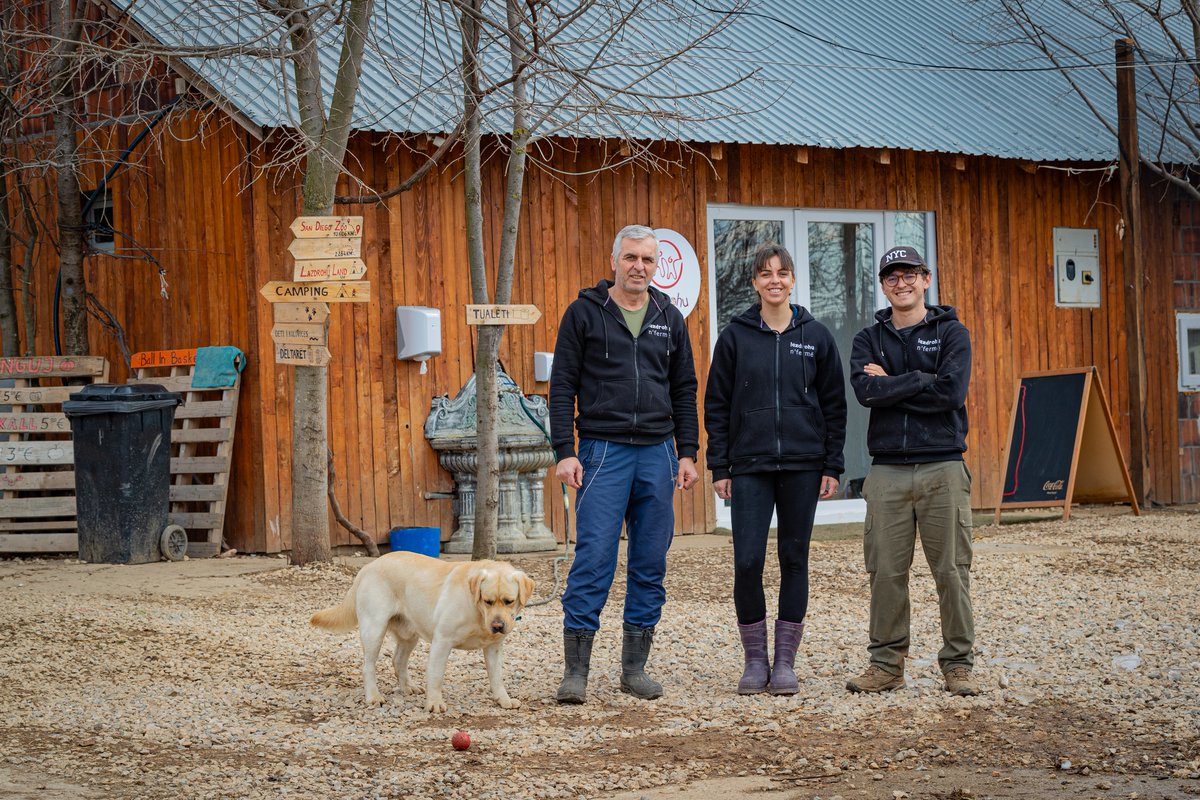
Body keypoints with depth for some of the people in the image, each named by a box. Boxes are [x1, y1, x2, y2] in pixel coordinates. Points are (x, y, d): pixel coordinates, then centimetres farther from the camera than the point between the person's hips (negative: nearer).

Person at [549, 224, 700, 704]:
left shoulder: (669, 319, 11)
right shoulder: (584, 313, 1)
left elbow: (684, 391, 15)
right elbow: (563, 387, -1)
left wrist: (687, 453, 6)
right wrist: (564, 452, -10)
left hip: (657, 454, 4)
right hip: (603, 452, -4)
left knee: (650, 564, 6)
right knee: (593, 560, -9)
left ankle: (635, 667, 14)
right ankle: (576, 671, -5)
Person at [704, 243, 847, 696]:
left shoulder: (816, 336, 5)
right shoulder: (736, 336, 3)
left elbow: (834, 404, 7)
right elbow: (717, 404, 5)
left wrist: (832, 466, 2)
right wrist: (719, 467, -1)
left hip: (802, 466, 1)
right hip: (750, 467, -1)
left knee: (794, 561, 4)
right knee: (747, 562, -7)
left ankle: (785, 662, 12)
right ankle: (755, 661, 7)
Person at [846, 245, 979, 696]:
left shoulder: (951, 333, 6)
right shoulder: (869, 339, 13)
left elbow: (952, 392, -11)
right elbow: (866, 391, -6)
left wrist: (890, 385, -6)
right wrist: (922, 380, -11)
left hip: (942, 468, -2)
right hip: (887, 470, 2)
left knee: (951, 571, -1)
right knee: (886, 572, 2)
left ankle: (958, 664, 6)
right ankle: (886, 664, 10)